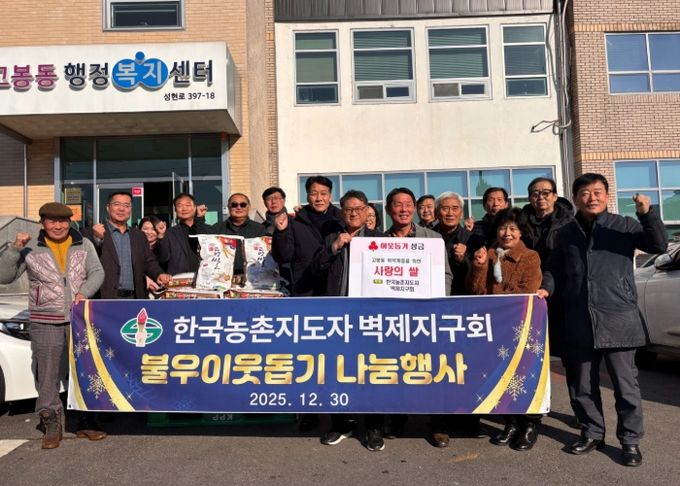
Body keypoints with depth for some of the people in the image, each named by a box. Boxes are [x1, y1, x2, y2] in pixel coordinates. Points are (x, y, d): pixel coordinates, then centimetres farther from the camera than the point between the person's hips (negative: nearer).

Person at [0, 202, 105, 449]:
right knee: (48, 376, 1)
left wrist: (84, 292, -14)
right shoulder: (31, 249, 3)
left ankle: (86, 422, 17)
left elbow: (97, 272, 3)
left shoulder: (83, 245, 9)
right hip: (46, 323, -1)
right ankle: (51, 425, 15)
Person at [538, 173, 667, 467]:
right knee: (581, 385, 12)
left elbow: (658, 245, -11)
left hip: (618, 321, -3)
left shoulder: (624, 226, 1)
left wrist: (648, 214, -25)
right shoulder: (565, 234, 12)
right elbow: (554, 269, 19)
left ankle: (630, 440, 20)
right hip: (579, 324, 4)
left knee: (625, 385, 4)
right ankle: (592, 434, 29)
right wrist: (546, 288, 1)